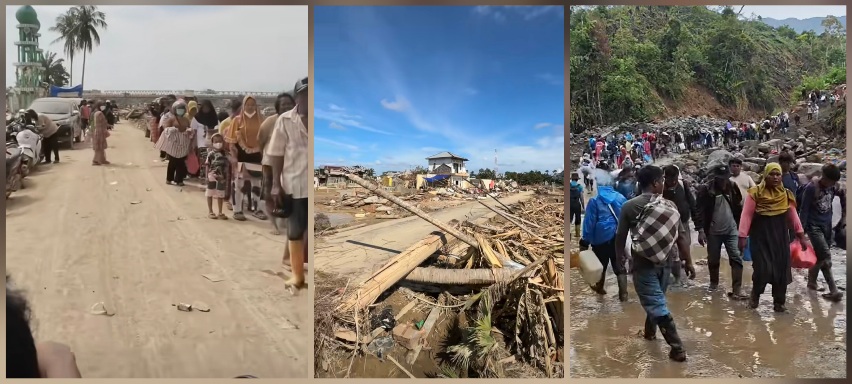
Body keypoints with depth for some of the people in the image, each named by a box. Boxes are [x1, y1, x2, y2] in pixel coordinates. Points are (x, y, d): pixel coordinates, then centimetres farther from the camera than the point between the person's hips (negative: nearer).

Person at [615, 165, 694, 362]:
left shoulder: (629, 206, -10)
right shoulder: (669, 205, -4)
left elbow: (620, 237, -3)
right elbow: (680, 236, -3)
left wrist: (620, 257, 15)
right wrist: (688, 262, 7)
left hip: (643, 263, -4)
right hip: (664, 262, 4)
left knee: (656, 304, -2)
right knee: (656, 300, 23)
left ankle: (677, 347, -5)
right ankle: (649, 331, 42)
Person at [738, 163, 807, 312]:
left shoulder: (786, 194, 4)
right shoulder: (755, 193, -9)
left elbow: (793, 216, 11)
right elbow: (746, 216, -9)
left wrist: (801, 236, 10)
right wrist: (742, 237, -14)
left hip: (780, 236, 4)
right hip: (760, 236, -4)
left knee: (781, 270, 5)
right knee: (763, 268, -12)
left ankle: (779, 302, 21)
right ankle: (755, 294, 16)